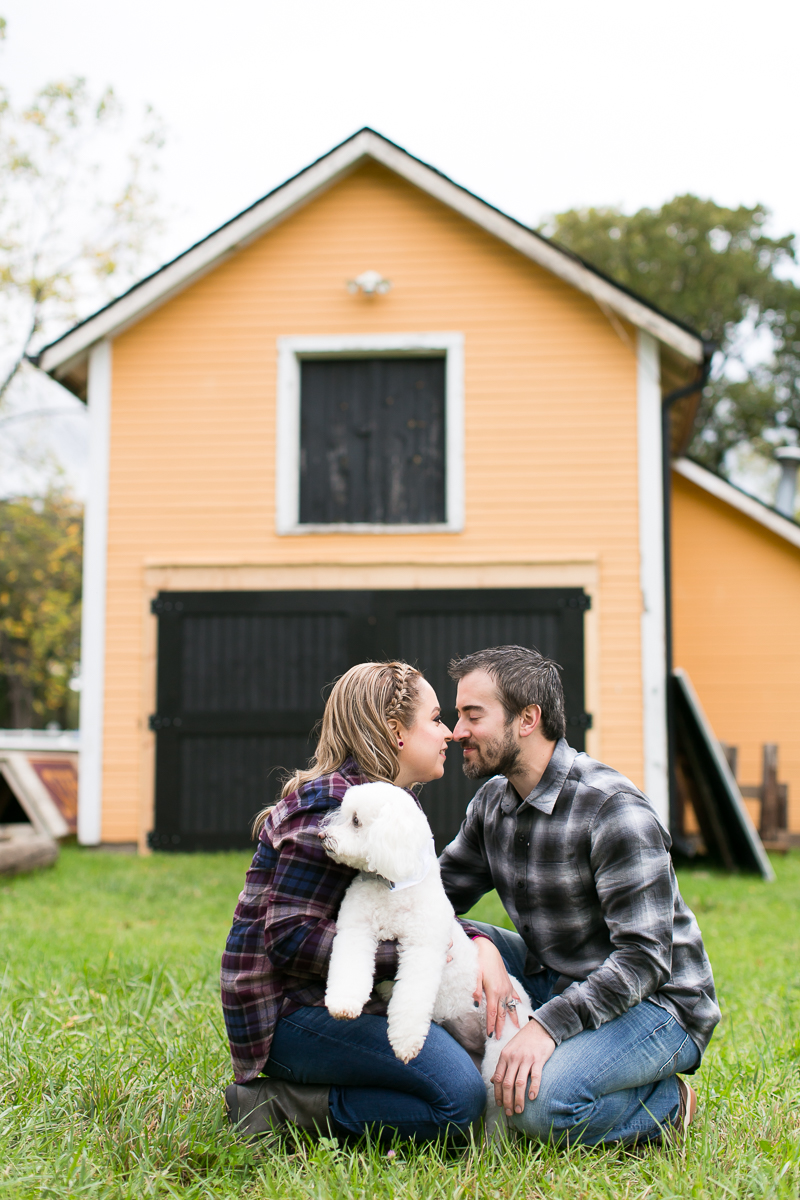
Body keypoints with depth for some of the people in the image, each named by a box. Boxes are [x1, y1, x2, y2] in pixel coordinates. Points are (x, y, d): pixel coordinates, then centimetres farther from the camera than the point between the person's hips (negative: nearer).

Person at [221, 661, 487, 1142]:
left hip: (336, 998, 10)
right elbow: (290, 937, -22)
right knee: (460, 1096, -23)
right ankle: (279, 1106, -12)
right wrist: (408, 955, -21)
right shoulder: (332, 805, -17)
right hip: (289, 1011, -10)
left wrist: (478, 945, -3)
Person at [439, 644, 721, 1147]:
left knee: (543, 1102, -31)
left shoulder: (615, 810, -23)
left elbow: (644, 956, -26)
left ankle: (668, 1105, -3)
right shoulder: (493, 801, 2)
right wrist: (482, 948, -21)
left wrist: (547, 1026, -34)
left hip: (654, 1003, -7)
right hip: (553, 981, 7)